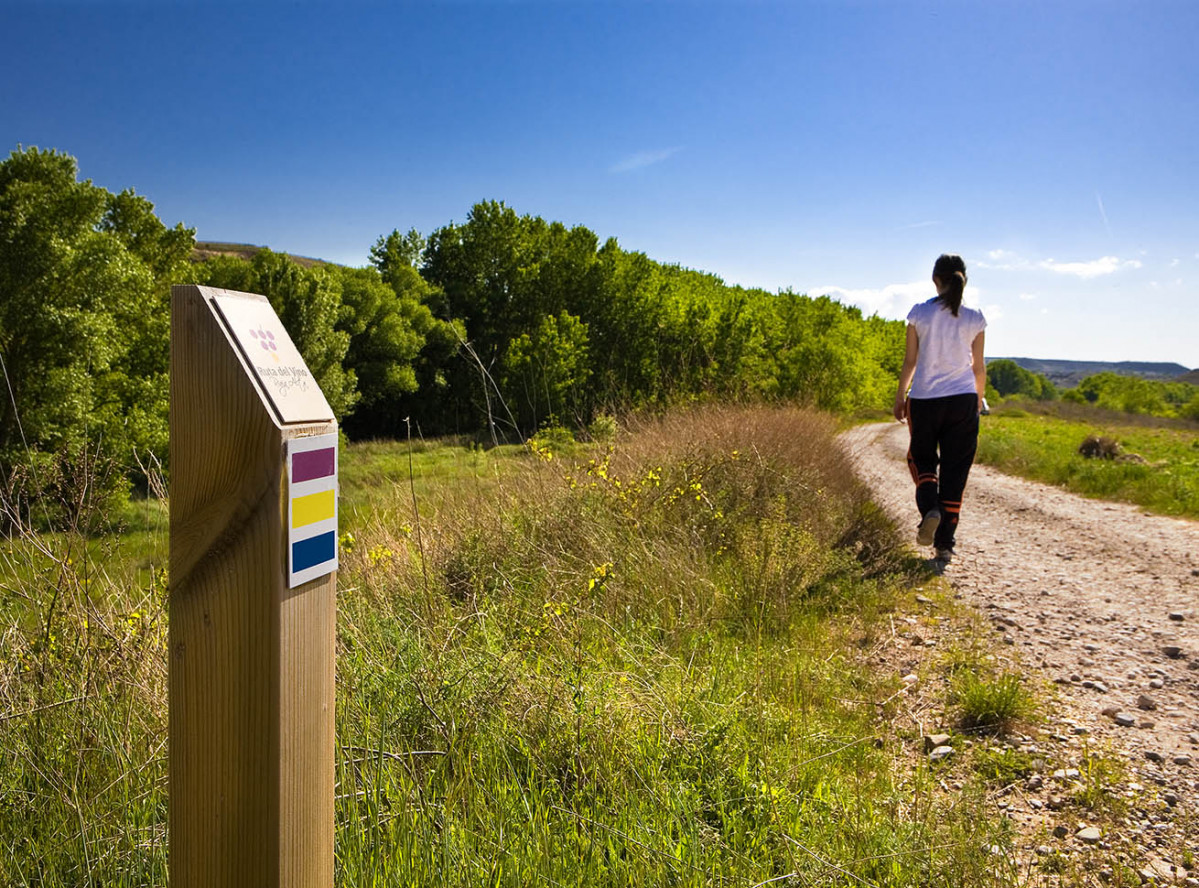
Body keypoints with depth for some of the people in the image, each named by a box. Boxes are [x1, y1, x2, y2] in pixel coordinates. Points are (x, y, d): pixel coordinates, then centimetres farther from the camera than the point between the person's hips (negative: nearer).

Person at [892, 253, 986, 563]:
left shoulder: (919, 313, -3)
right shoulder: (974, 318, 0)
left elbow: (910, 362, 0)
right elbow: (979, 367, 5)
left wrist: (900, 398, 11)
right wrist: (979, 399, 21)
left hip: (924, 399, -1)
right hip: (962, 400, 1)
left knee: (922, 459, 19)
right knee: (955, 471, 7)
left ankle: (930, 509, -10)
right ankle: (945, 544, 7)